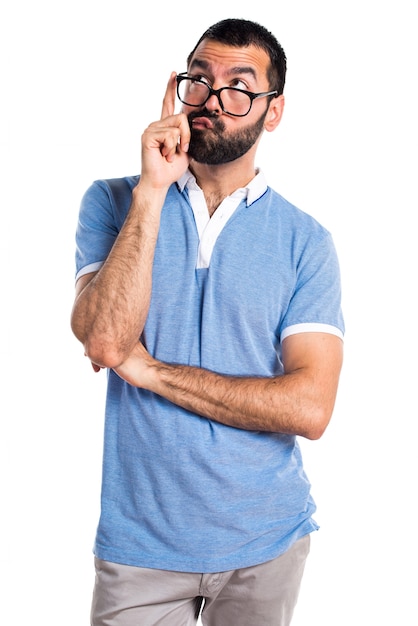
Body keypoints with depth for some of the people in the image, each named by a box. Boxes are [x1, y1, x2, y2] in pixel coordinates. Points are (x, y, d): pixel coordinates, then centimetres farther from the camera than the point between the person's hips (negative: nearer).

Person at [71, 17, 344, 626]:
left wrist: (148, 371, -15)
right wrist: (151, 191, -21)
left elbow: (310, 406, -15)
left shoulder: (305, 240, -5)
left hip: (267, 540, 1)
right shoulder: (113, 202, -2)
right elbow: (105, 341, -18)